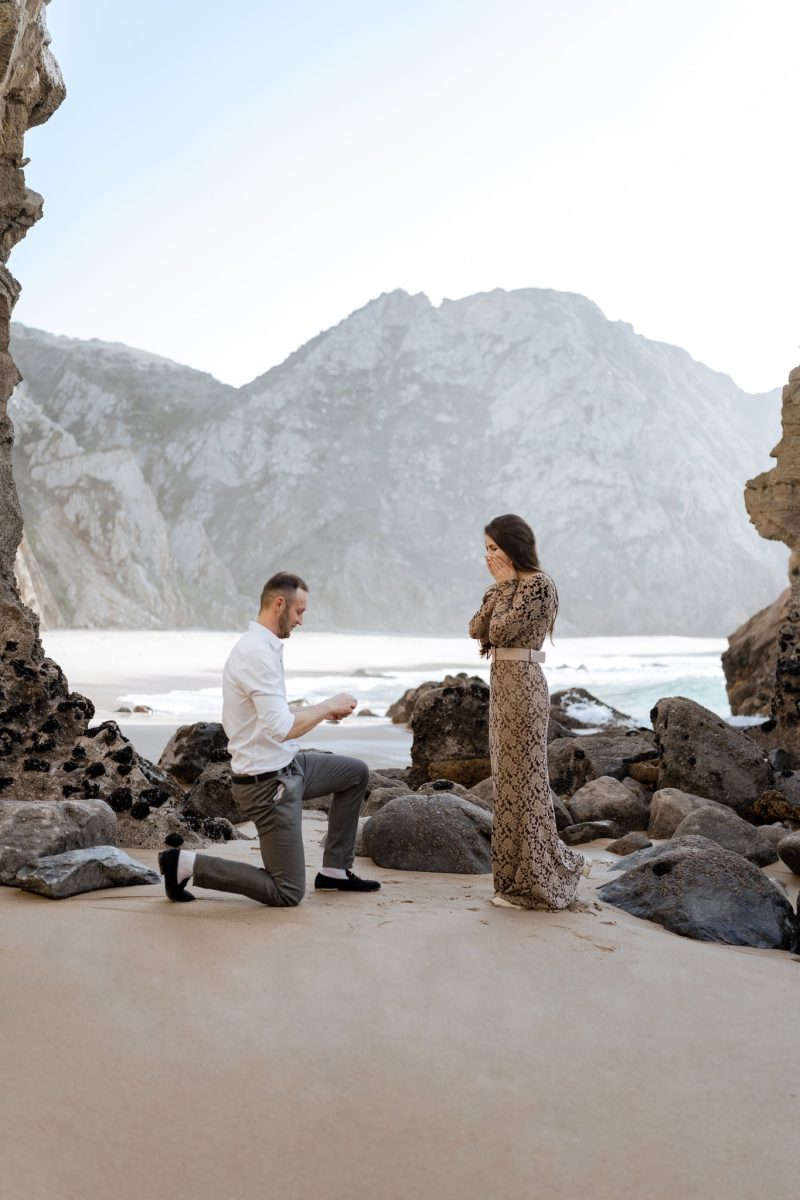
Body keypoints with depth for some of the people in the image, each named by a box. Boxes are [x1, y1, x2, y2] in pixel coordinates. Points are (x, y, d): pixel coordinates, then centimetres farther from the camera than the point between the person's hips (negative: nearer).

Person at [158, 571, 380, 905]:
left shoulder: (260, 646, 9)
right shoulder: (258, 653, -25)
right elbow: (281, 729, -30)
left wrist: (322, 711, 10)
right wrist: (328, 705, -16)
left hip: (285, 766, 10)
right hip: (267, 783, -10)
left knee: (356, 773, 21)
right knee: (288, 893, -2)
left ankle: (334, 870, 25)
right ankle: (187, 864, 2)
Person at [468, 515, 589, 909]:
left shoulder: (538, 584, -13)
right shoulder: (509, 585, 15)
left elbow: (501, 631, -20)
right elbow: (477, 629, 9)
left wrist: (504, 586, -10)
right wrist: (498, 586, 3)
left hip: (521, 684, -10)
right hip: (502, 683, 10)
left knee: (523, 777, -3)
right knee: (509, 777, 13)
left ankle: (534, 880, 7)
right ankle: (520, 875, 23)